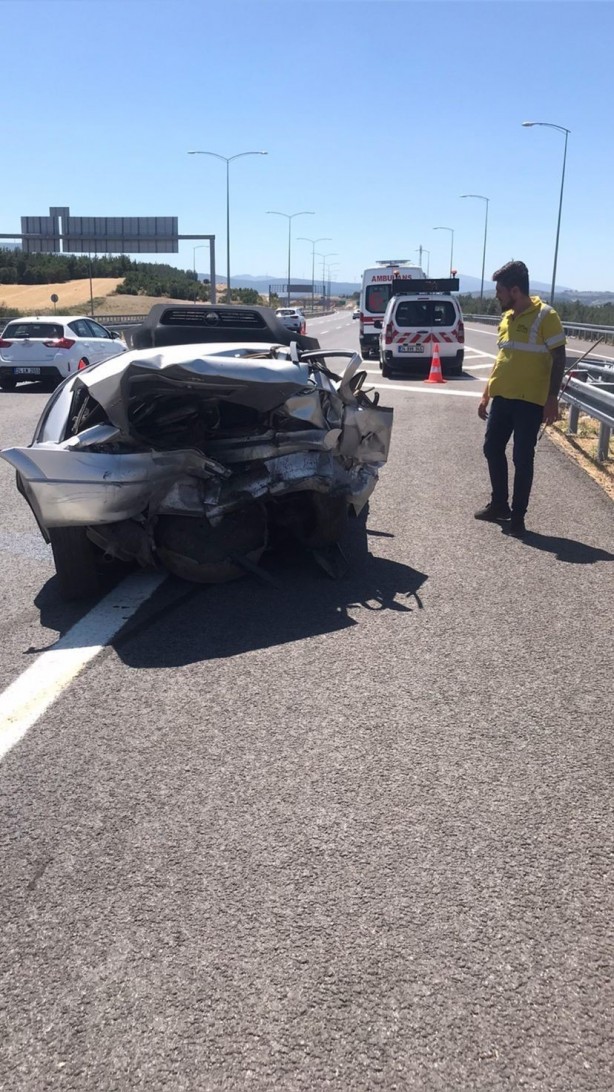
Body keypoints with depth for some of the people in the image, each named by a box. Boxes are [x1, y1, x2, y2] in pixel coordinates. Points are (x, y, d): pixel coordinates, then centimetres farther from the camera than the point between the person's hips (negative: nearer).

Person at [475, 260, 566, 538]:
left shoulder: (545, 315, -11)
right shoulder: (506, 317, 11)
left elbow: (559, 358, -10)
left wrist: (552, 399, -16)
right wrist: (487, 394, 18)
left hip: (530, 401, -7)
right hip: (502, 398, 7)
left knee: (522, 458, -2)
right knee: (492, 449, 12)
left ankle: (518, 516, 9)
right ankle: (499, 504, 28)